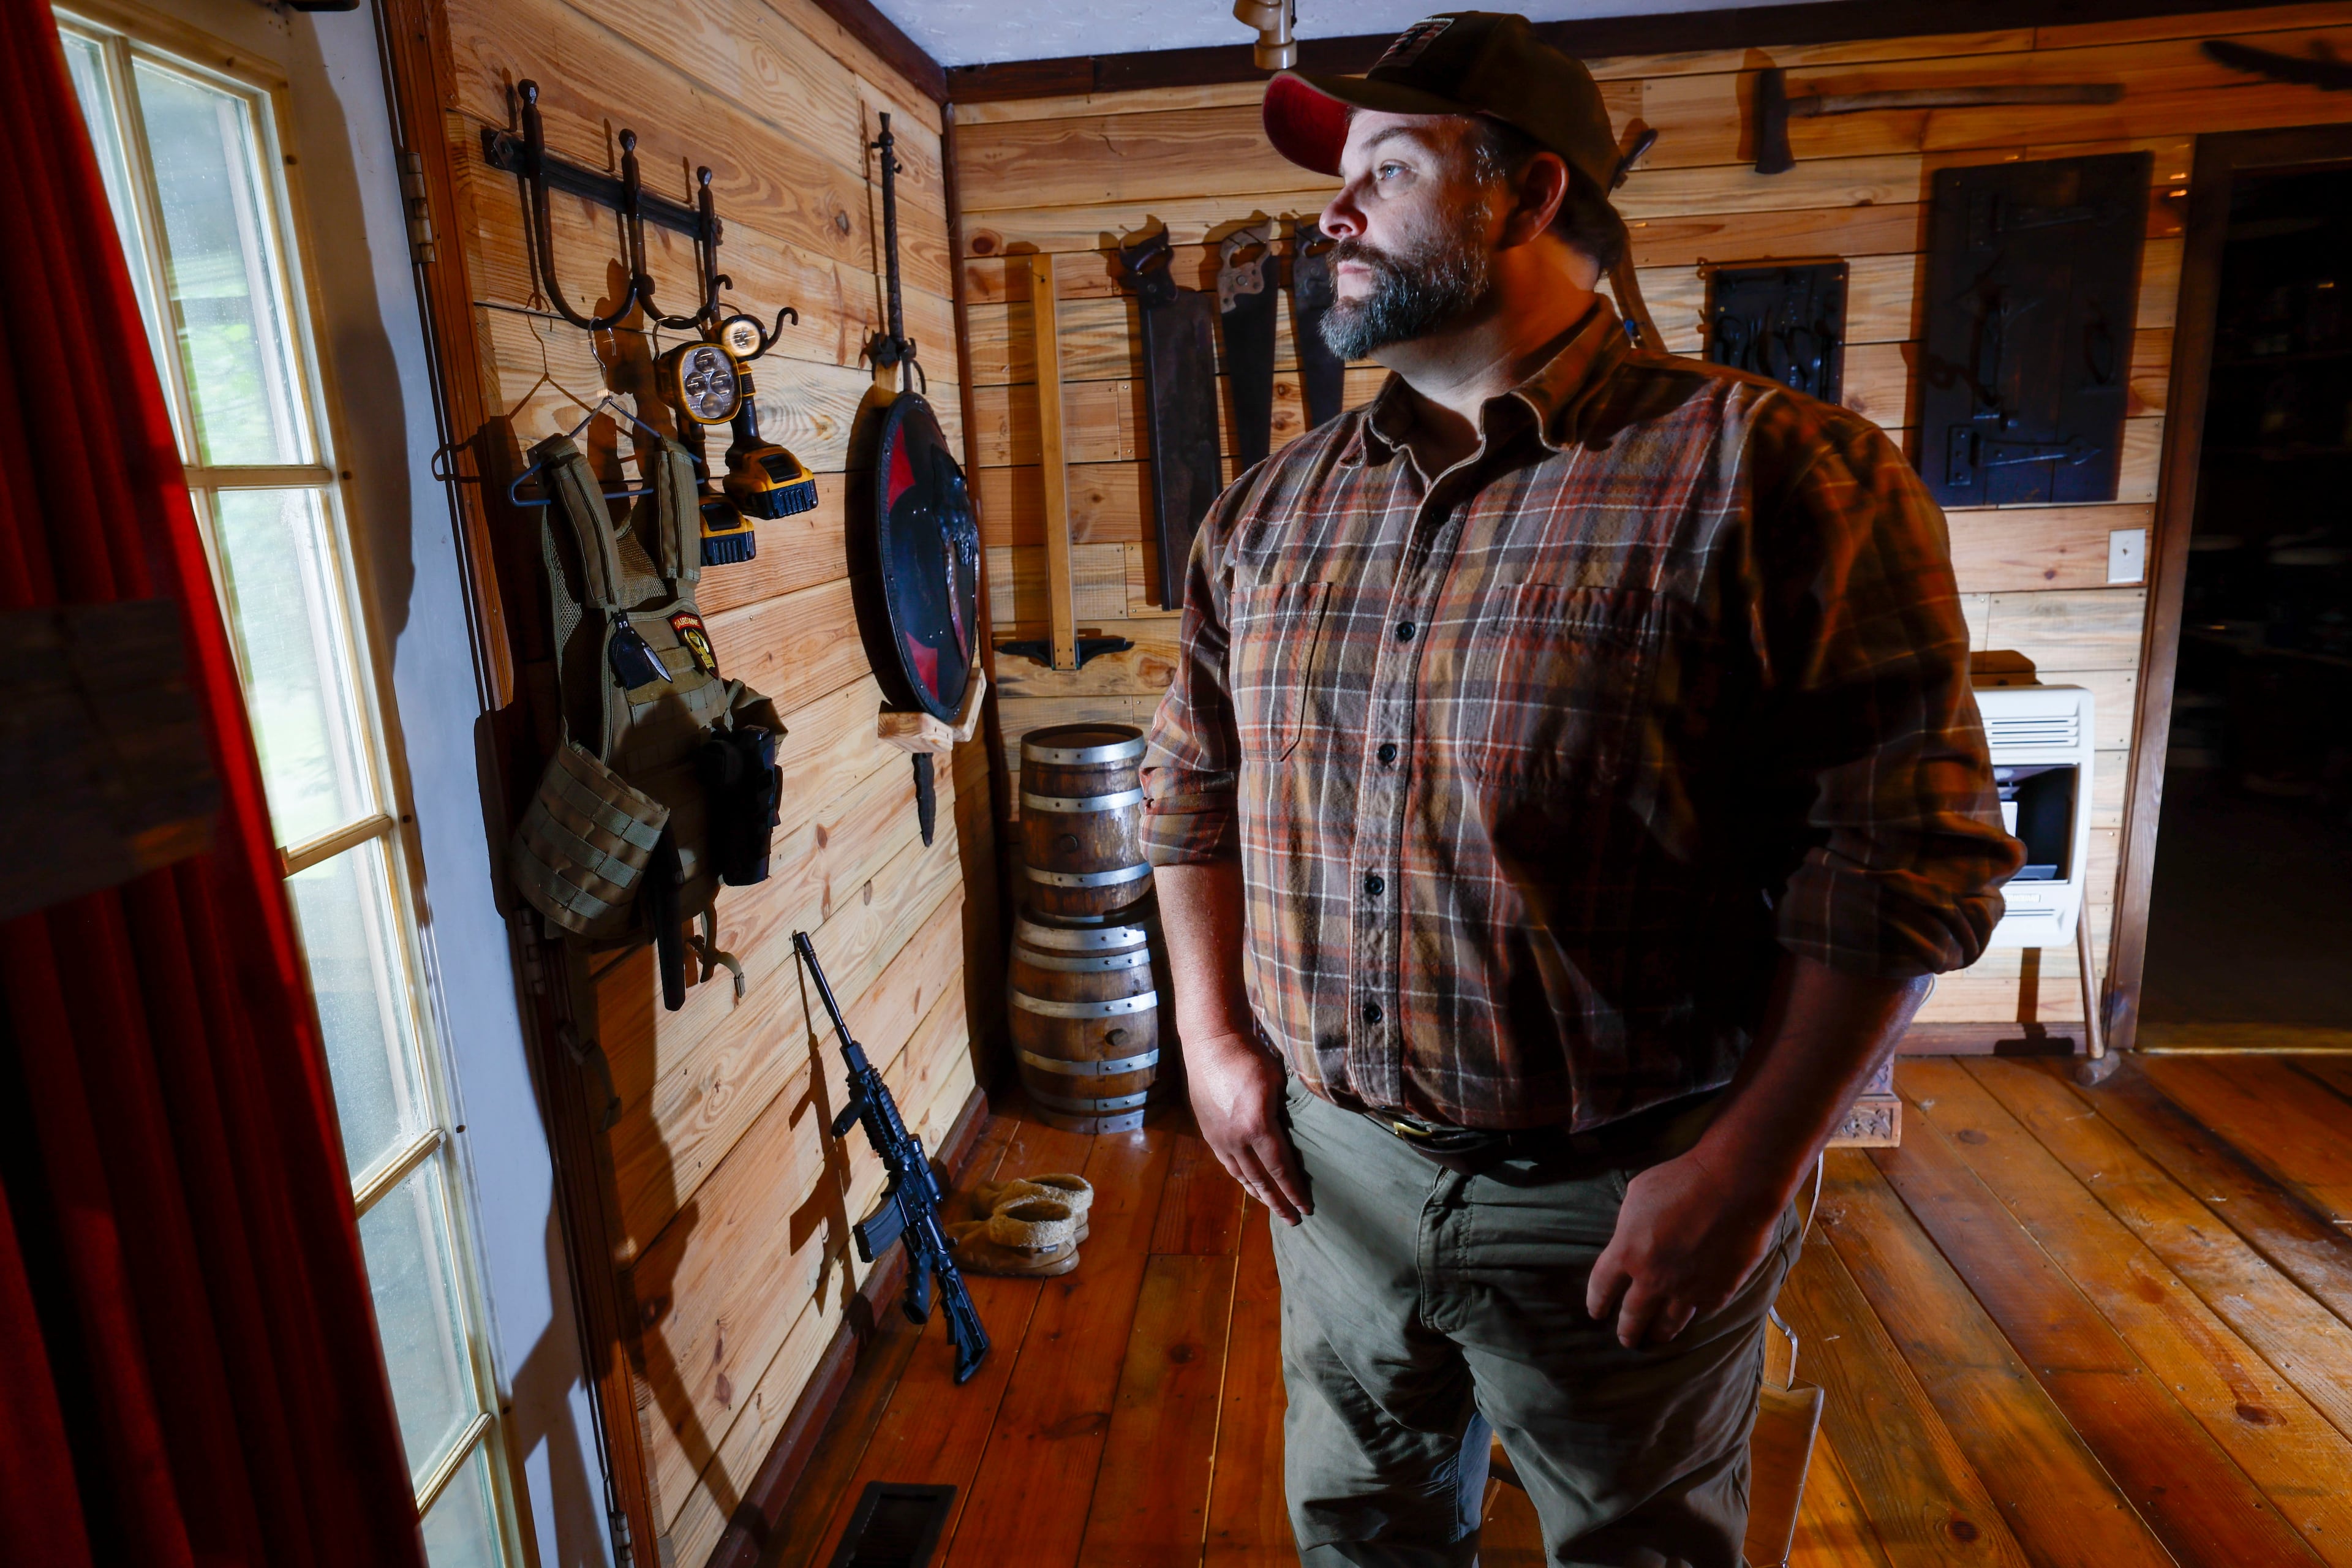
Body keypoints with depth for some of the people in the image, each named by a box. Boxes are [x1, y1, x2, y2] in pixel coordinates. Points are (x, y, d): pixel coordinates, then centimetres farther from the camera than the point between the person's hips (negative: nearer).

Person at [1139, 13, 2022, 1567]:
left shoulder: (1772, 471, -14)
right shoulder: (1271, 506, 3)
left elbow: (1906, 844, -15)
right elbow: (1193, 783, 10)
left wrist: (1751, 1166, -15)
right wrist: (1213, 1035, 3)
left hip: (1628, 1202, -4)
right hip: (1333, 1168, 5)